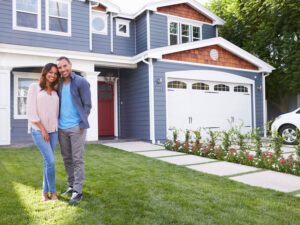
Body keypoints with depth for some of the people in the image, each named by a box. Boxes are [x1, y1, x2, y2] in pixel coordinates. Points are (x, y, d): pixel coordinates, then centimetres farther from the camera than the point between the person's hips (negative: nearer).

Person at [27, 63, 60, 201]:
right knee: (50, 161, -12)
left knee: (48, 161, 6)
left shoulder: (55, 91, 12)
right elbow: (31, 111, -9)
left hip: (52, 130, 5)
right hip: (38, 129, -5)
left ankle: (45, 192, 18)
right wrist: (43, 129, -11)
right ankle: (53, 191, 6)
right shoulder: (34, 87, -2)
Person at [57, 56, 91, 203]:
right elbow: (58, 105, 19)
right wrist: (57, 123, 10)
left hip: (76, 127, -6)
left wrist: (82, 125, -12)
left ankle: (78, 191, 5)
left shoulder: (81, 82, -6)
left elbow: (87, 105, -8)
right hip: (62, 128, 6)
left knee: (77, 159, -3)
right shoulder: (59, 84, 12)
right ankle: (71, 186, 26)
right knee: (67, 159, 12)